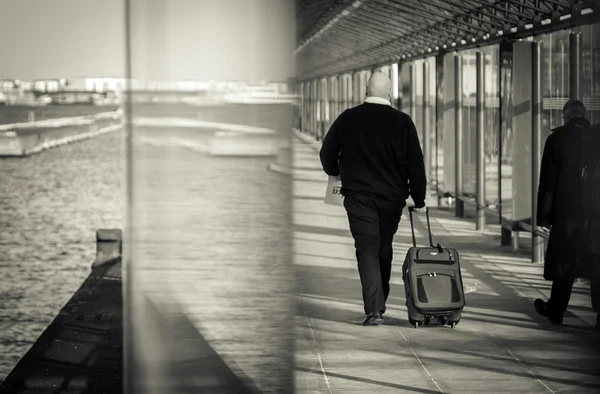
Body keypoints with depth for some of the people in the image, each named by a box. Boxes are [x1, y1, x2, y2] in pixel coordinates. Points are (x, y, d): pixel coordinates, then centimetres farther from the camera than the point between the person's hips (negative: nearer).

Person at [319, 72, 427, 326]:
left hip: (358, 195, -1)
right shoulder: (403, 122, -3)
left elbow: (327, 154, 6)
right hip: (392, 197, 2)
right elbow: (415, 164, -3)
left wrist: (336, 173, 28)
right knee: (384, 249, 18)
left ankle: (373, 309, -17)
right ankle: (380, 303, 30)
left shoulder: (347, 119, -3)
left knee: (367, 250, -4)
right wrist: (419, 200, 5)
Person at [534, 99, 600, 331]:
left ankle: (555, 311, 20)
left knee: (564, 263, 10)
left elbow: (548, 180, -2)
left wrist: (544, 215, 2)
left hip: (568, 210, -2)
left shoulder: (557, 139, -3)